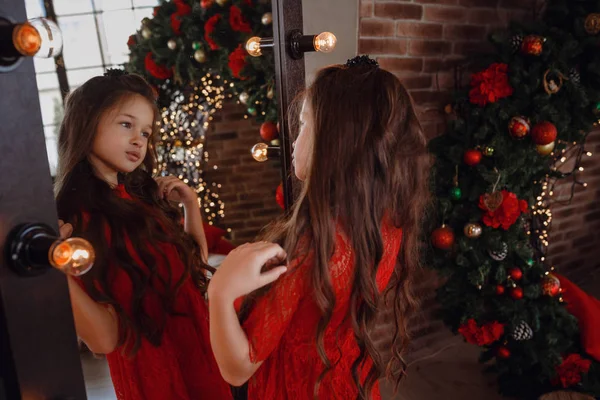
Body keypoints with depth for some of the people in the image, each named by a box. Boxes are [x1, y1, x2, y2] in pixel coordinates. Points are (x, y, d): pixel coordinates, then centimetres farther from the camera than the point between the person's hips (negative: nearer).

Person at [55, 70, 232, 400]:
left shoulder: (142, 197, -1)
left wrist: (191, 205, 0)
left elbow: (196, 267, 10)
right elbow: (105, 339, -21)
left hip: (199, 350, 7)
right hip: (150, 369, -7)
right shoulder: (72, 222, -18)